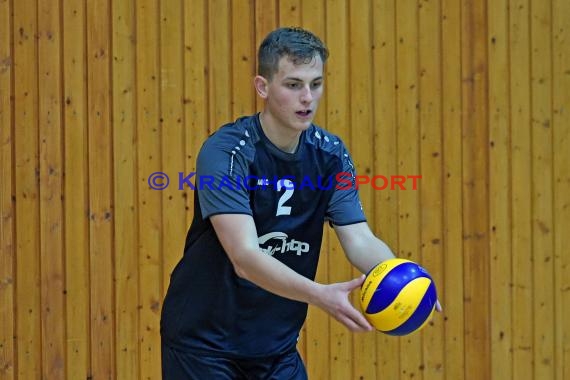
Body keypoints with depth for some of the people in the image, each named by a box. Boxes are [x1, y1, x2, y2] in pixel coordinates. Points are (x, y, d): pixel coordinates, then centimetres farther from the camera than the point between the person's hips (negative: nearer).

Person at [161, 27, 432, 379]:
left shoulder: (331, 154, -2)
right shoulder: (224, 152, -20)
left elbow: (360, 240, -8)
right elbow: (245, 258, -30)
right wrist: (320, 295, -44)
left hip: (278, 347, 5)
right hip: (203, 346, -5)